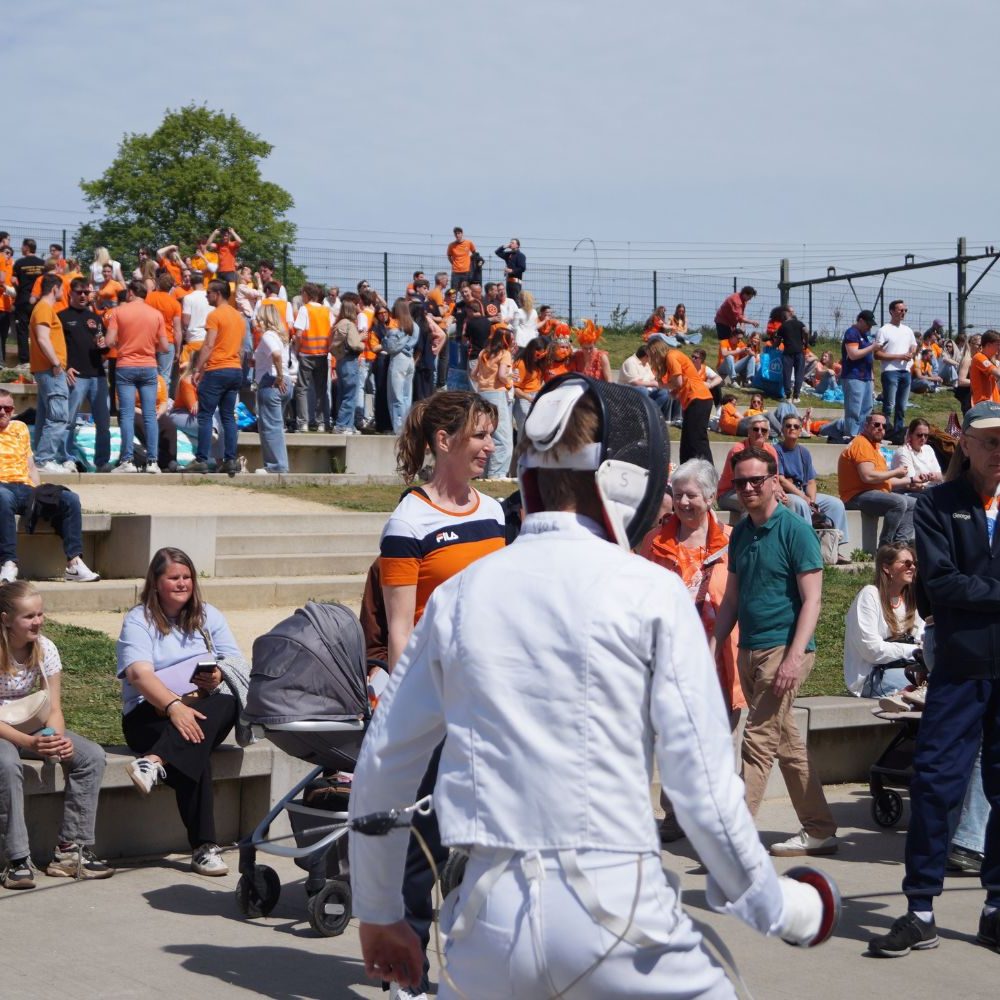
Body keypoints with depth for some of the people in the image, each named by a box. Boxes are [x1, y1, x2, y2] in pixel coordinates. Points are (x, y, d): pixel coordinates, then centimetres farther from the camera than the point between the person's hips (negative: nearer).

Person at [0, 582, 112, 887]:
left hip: (29, 725, 6)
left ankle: (70, 850, -10)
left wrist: (57, 739, -28)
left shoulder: (44, 649, -7)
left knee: (92, 757, -14)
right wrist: (29, 743, -38)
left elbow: (54, 709, -5)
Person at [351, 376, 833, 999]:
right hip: (613, 911, -3)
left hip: (491, 918, 3)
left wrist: (378, 914, 24)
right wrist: (774, 907, 7)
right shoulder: (651, 592, -5)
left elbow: (380, 773, 11)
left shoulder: (460, 594, 5)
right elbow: (703, 788, -8)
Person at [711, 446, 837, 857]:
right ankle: (819, 830, 20)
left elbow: (811, 599, -13)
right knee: (788, 744, 12)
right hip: (749, 651, 8)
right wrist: (712, 648, 8)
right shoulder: (740, 534, 12)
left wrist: (794, 657, -20)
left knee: (758, 741, -11)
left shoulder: (795, 530, -9)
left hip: (783, 649, -8)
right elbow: (731, 599, 17)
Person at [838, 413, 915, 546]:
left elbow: (883, 479, 23)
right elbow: (868, 476, -25)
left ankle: (900, 543, -4)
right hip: (857, 496, -11)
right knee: (899, 502, -30)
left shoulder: (874, 445, 20)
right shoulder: (861, 444, -13)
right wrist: (895, 472, -12)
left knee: (913, 503, 13)